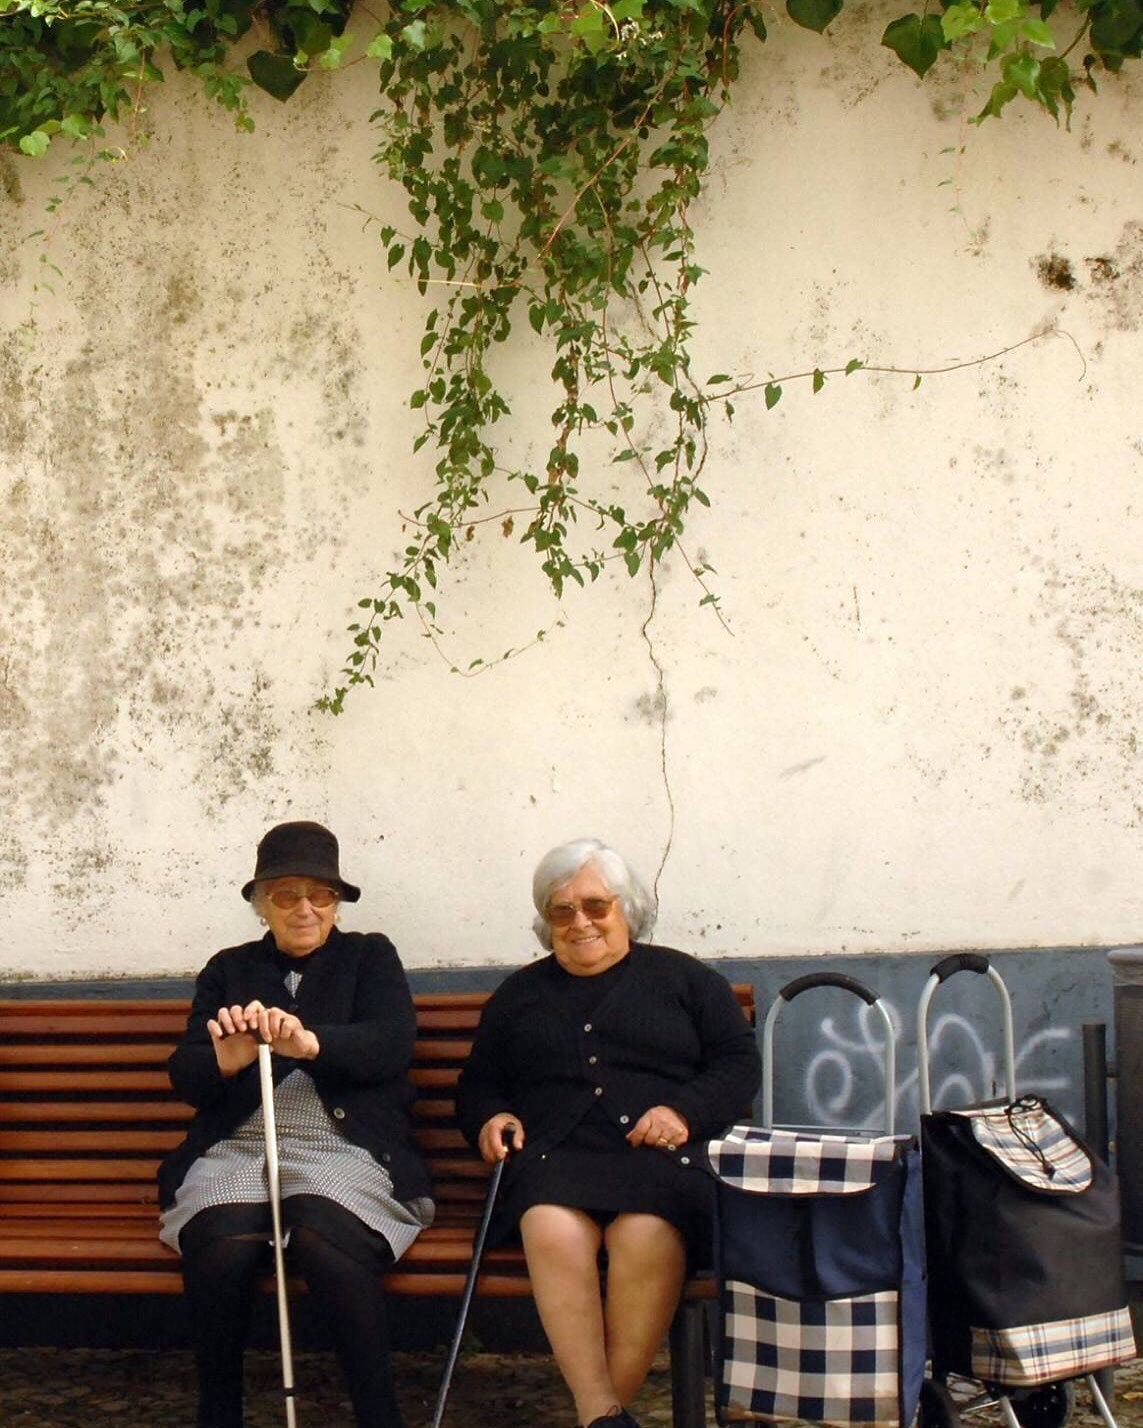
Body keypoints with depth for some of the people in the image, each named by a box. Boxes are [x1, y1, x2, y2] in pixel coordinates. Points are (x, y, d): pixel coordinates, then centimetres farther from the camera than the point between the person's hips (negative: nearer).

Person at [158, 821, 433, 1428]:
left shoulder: (370, 957, 17)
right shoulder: (227, 971, 21)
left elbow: (392, 1045, -2)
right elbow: (184, 1075, 10)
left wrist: (311, 1042, -22)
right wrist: (224, 1060, -16)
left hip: (343, 1149, -1)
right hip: (236, 1148, 2)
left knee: (323, 1238, -36)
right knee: (224, 1245, -33)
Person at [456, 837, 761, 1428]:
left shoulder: (683, 977, 22)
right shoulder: (519, 993, 29)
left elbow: (740, 1064, 13)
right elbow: (476, 1084, 32)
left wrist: (686, 1111, -6)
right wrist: (491, 1117, 8)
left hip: (660, 1156, -1)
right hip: (554, 1157, 1)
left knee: (647, 1232, -36)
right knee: (552, 1228, -35)